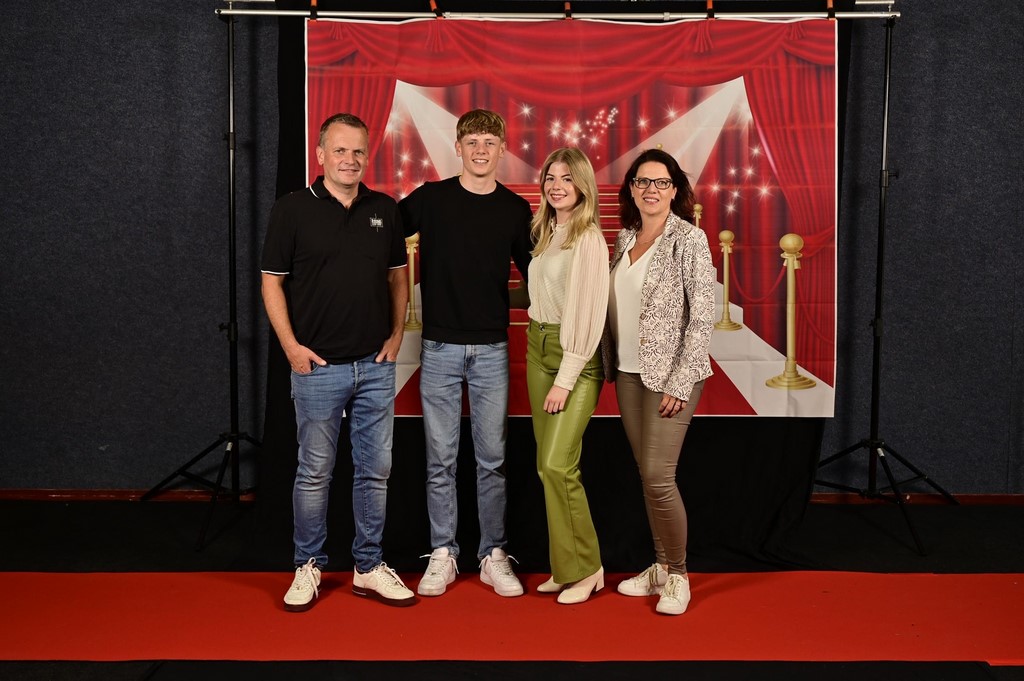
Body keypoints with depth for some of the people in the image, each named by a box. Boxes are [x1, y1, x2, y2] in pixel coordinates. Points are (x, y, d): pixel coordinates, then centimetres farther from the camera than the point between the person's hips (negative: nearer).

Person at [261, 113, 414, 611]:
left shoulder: (385, 210, 8)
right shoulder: (293, 209, -2)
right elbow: (272, 281, -1)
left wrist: (397, 334, 6)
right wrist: (291, 346, -8)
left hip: (376, 365, 3)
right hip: (318, 366, -3)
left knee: (376, 470, 8)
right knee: (315, 471, 4)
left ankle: (369, 568, 21)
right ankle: (308, 567, 19)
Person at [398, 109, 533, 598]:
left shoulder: (514, 209, 4)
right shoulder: (430, 198, 1)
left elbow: (533, 273, 10)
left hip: (491, 350, 1)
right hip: (439, 347, 0)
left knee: (492, 459, 6)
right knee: (440, 460, 5)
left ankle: (494, 556, 16)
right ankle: (442, 555, 16)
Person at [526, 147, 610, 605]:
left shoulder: (589, 238, -12)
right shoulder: (546, 233, 13)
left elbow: (587, 311, -16)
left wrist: (566, 378, -17)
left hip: (575, 357, -8)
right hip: (538, 348, 8)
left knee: (557, 464, -13)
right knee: (548, 465, 7)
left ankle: (585, 568, 3)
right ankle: (565, 566, 17)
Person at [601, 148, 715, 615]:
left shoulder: (689, 240, -8)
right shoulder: (625, 239, 10)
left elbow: (703, 317, -12)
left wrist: (679, 383, -16)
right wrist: (610, 367, 10)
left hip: (670, 375, -6)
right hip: (628, 374, 6)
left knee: (658, 476, -9)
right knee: (646, 475, 10)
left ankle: (678, 575, 7)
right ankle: (660, 567, 22)